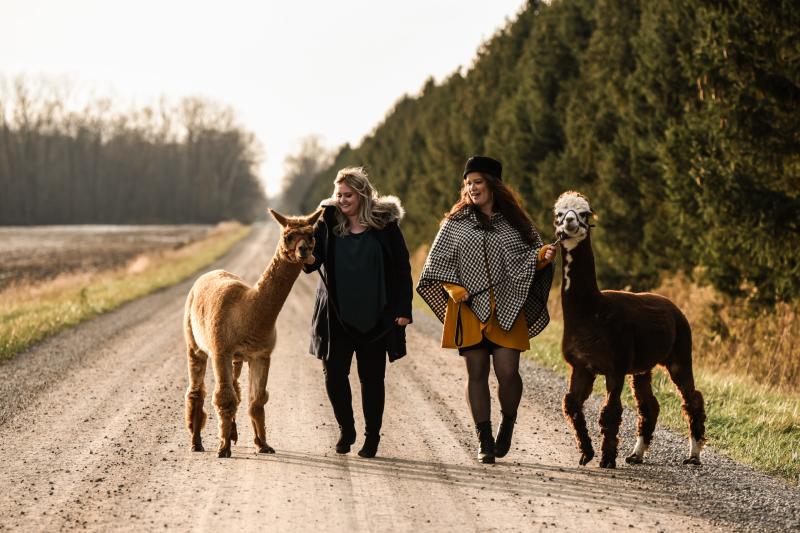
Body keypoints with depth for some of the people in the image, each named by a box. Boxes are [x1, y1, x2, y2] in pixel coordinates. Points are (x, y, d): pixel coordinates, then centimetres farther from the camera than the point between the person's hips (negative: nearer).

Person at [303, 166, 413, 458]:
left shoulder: (384, 223, -2)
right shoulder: (329, 222, 3)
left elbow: (402, 268, -1)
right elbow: (315, 253, -6)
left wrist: (403, 309, -5)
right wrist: (308, 259, -31)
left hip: (375, 314, -2)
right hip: (337, 315, 2)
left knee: (372, 377, 4)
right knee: (334, 373, 0)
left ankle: (372, 436, 16)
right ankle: (345, 429, 19)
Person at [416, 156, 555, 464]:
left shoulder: (514, 222, 9)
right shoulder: (456, 223, 8)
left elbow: (530, 257, 11)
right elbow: (438, 262, 8)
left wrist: (543, 256, -11)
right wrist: (455, 289, -6)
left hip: (507, 311, 0)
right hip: (470, 309, 0)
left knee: (507, 371, -10)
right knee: (477, 372, -1)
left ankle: (508, 425, 18)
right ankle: (485, 442, 4)